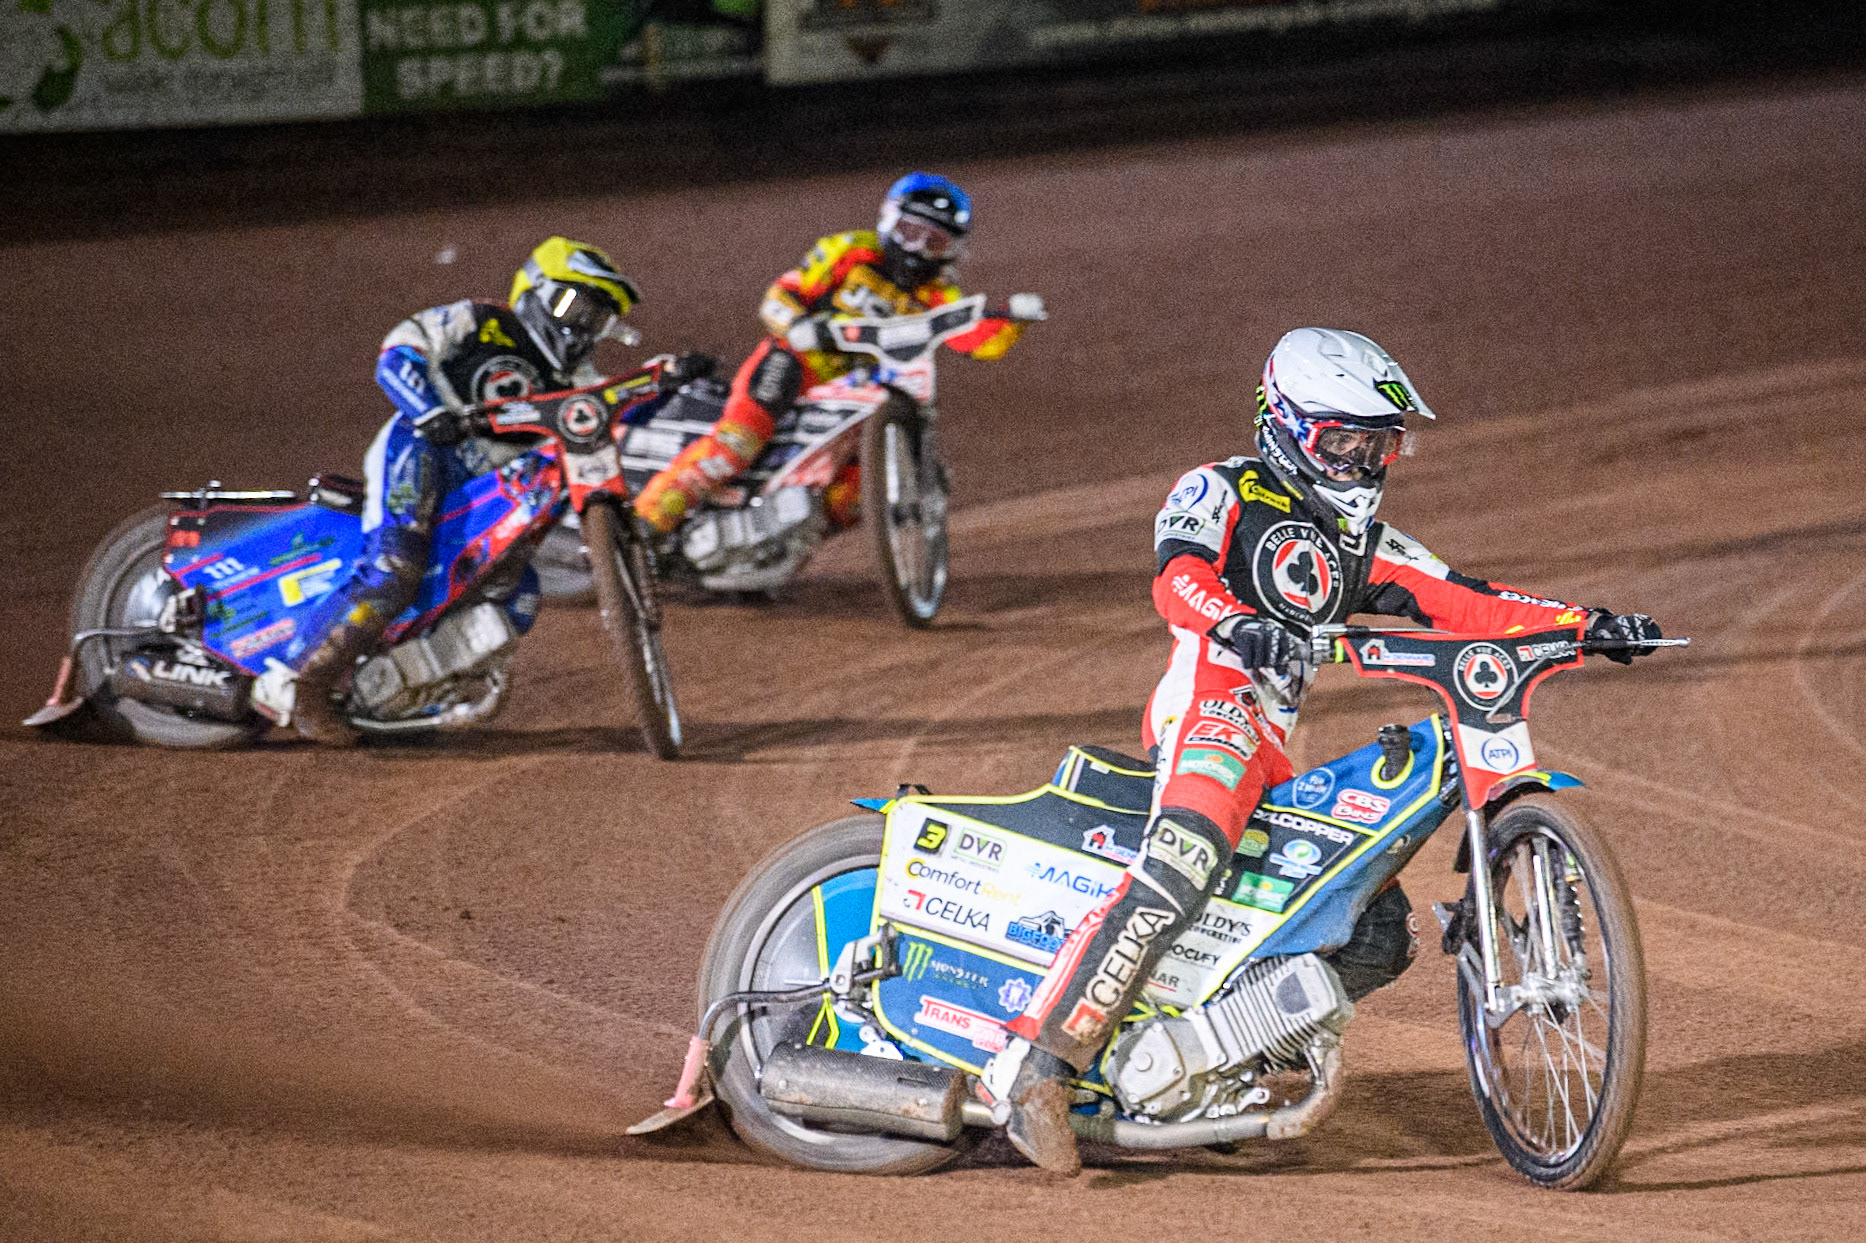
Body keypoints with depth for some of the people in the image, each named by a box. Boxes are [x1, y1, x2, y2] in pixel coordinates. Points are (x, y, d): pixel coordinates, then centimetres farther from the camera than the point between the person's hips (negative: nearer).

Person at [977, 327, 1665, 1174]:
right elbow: (1179, 574, -15)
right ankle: (1034, 1066, -41)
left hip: (1274, 755, 9)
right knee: (1181, 870, -34)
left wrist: (1587, 623, 3)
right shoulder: (1221, 492, 5)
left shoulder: (1362, 545, 25)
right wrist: (1238, 625, -37)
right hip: (1209, 705, -8)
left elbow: (1463, 603, 16)